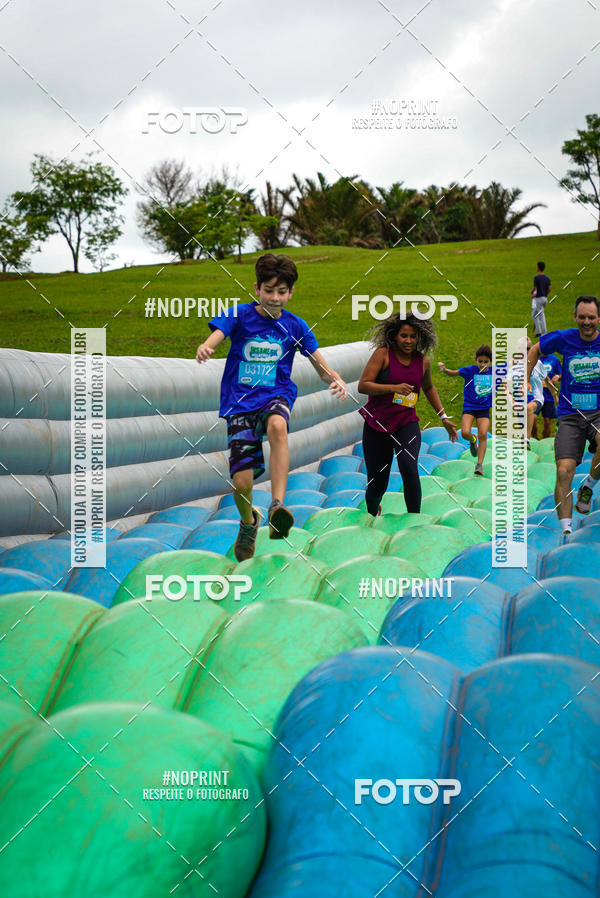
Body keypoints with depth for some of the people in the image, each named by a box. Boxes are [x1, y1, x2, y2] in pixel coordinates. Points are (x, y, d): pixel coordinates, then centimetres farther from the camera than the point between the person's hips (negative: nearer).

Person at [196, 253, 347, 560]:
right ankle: (249, 522, 27)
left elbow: (321, 368, 7)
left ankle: (277, 507, -40)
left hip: (276, 395, 0)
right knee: (241, 483, -9)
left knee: (277, 425, -39)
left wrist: (336, 379, -16)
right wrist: (204, 348, -42)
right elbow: (214, 337, -17)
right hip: (240, 402, 0)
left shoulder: (295, 326, 4)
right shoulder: (239, 315, 0)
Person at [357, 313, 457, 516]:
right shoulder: (383, 354, -7)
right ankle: (372, 513, 40)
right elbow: (362, 385, -15)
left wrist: (444, 417, 22)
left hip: (407, 423, 2)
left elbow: (428, 388, 25)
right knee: (377, 485, 4)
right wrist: (394, 388, -26)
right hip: (377, 425, -2)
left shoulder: (423, 361, 5)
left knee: (409, 468, -27)